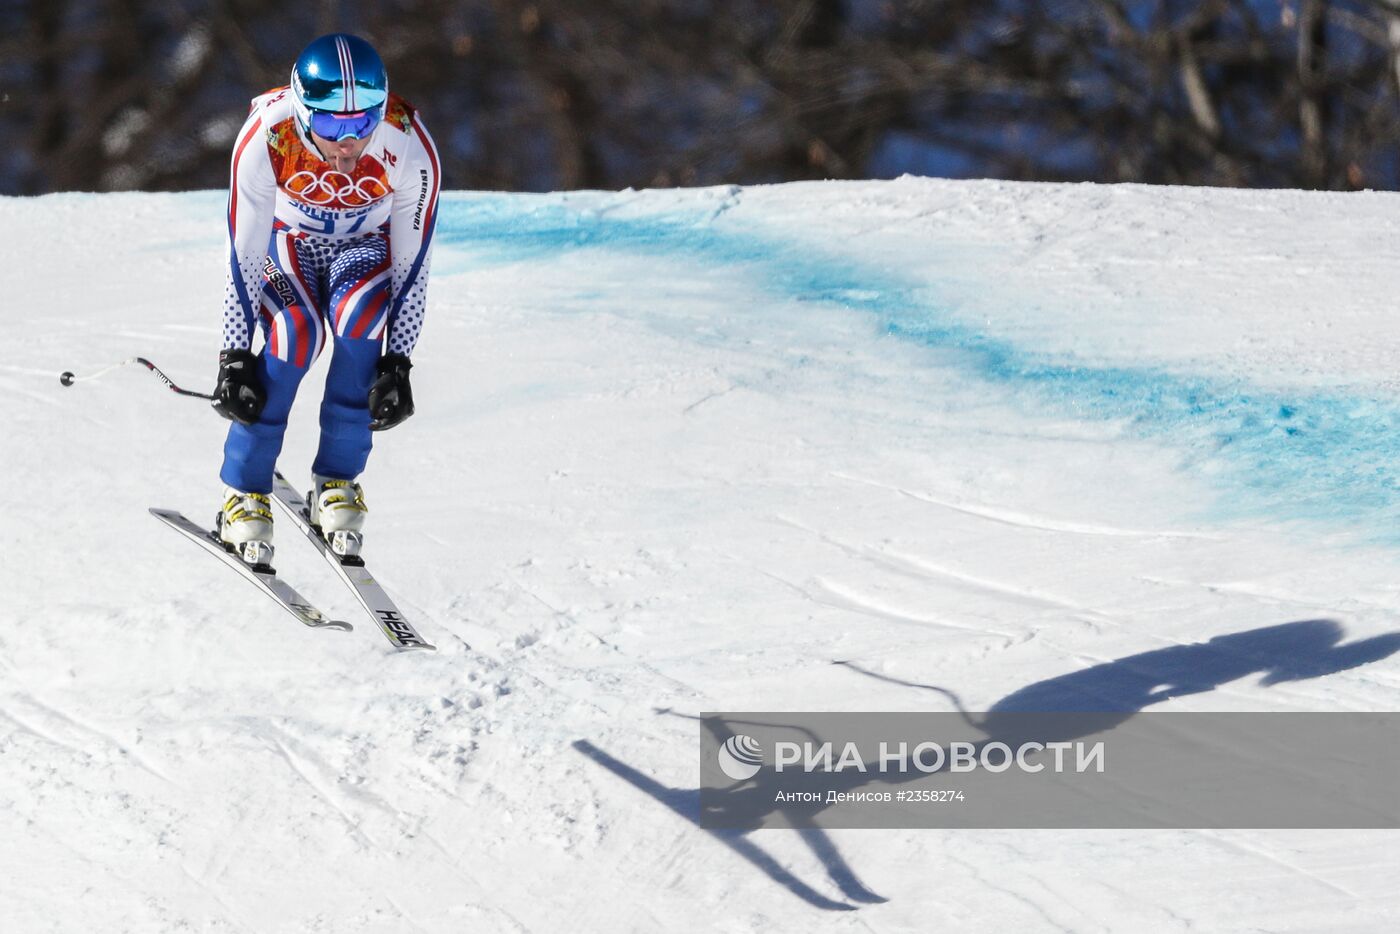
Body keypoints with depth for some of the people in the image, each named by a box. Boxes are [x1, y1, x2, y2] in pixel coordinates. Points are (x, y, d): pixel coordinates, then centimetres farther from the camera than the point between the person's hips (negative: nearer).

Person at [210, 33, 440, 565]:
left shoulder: (409, 149, -32)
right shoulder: (265, 138, -34)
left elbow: (412, 263, -20)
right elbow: (243, 254, -24)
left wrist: (397, 362, -20)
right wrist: (234, 356, -24)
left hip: (364, 246, 1)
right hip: (286, 240, -1)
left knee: (359, 317, -32)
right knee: (295, 334, -30)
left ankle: (337, 482, -14)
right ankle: (244, 493, -12)